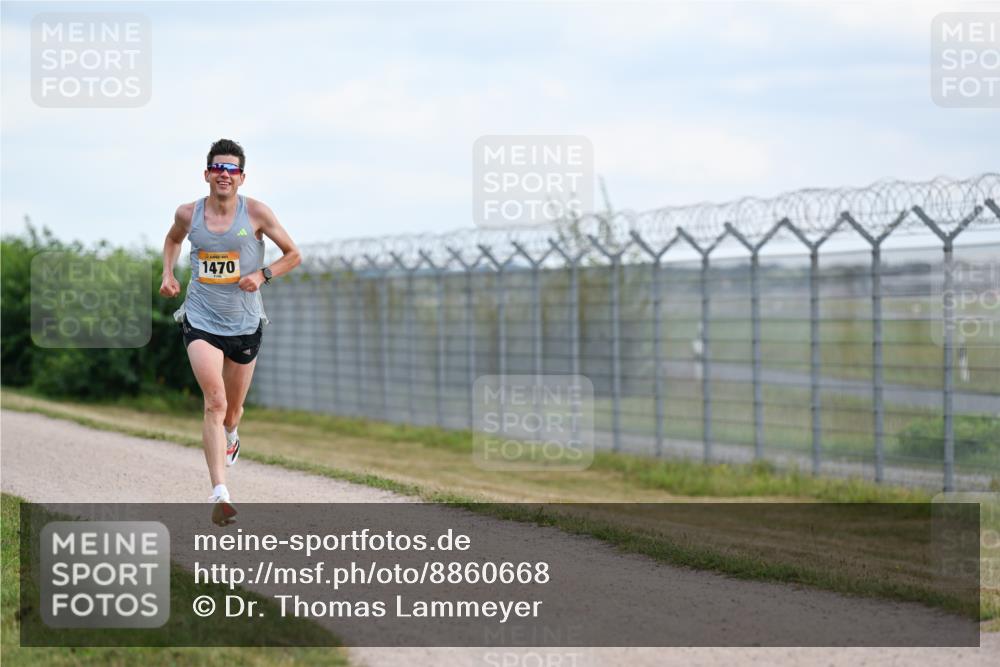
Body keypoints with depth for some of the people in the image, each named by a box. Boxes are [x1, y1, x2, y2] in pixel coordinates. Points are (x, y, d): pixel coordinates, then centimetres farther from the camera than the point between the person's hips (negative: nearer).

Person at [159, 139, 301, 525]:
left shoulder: (256, 213, -6)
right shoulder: (188, 214, -1)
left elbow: (293, 255, 3)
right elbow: (173, 239, 23)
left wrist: (262, 275, -13)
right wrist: (167, 273, 7)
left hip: (244, 324, 1)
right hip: (200, 321, -1)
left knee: (232, 409, 15)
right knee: (214, 402, -20)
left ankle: (229, 437, 55)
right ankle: (219, 493, -27)